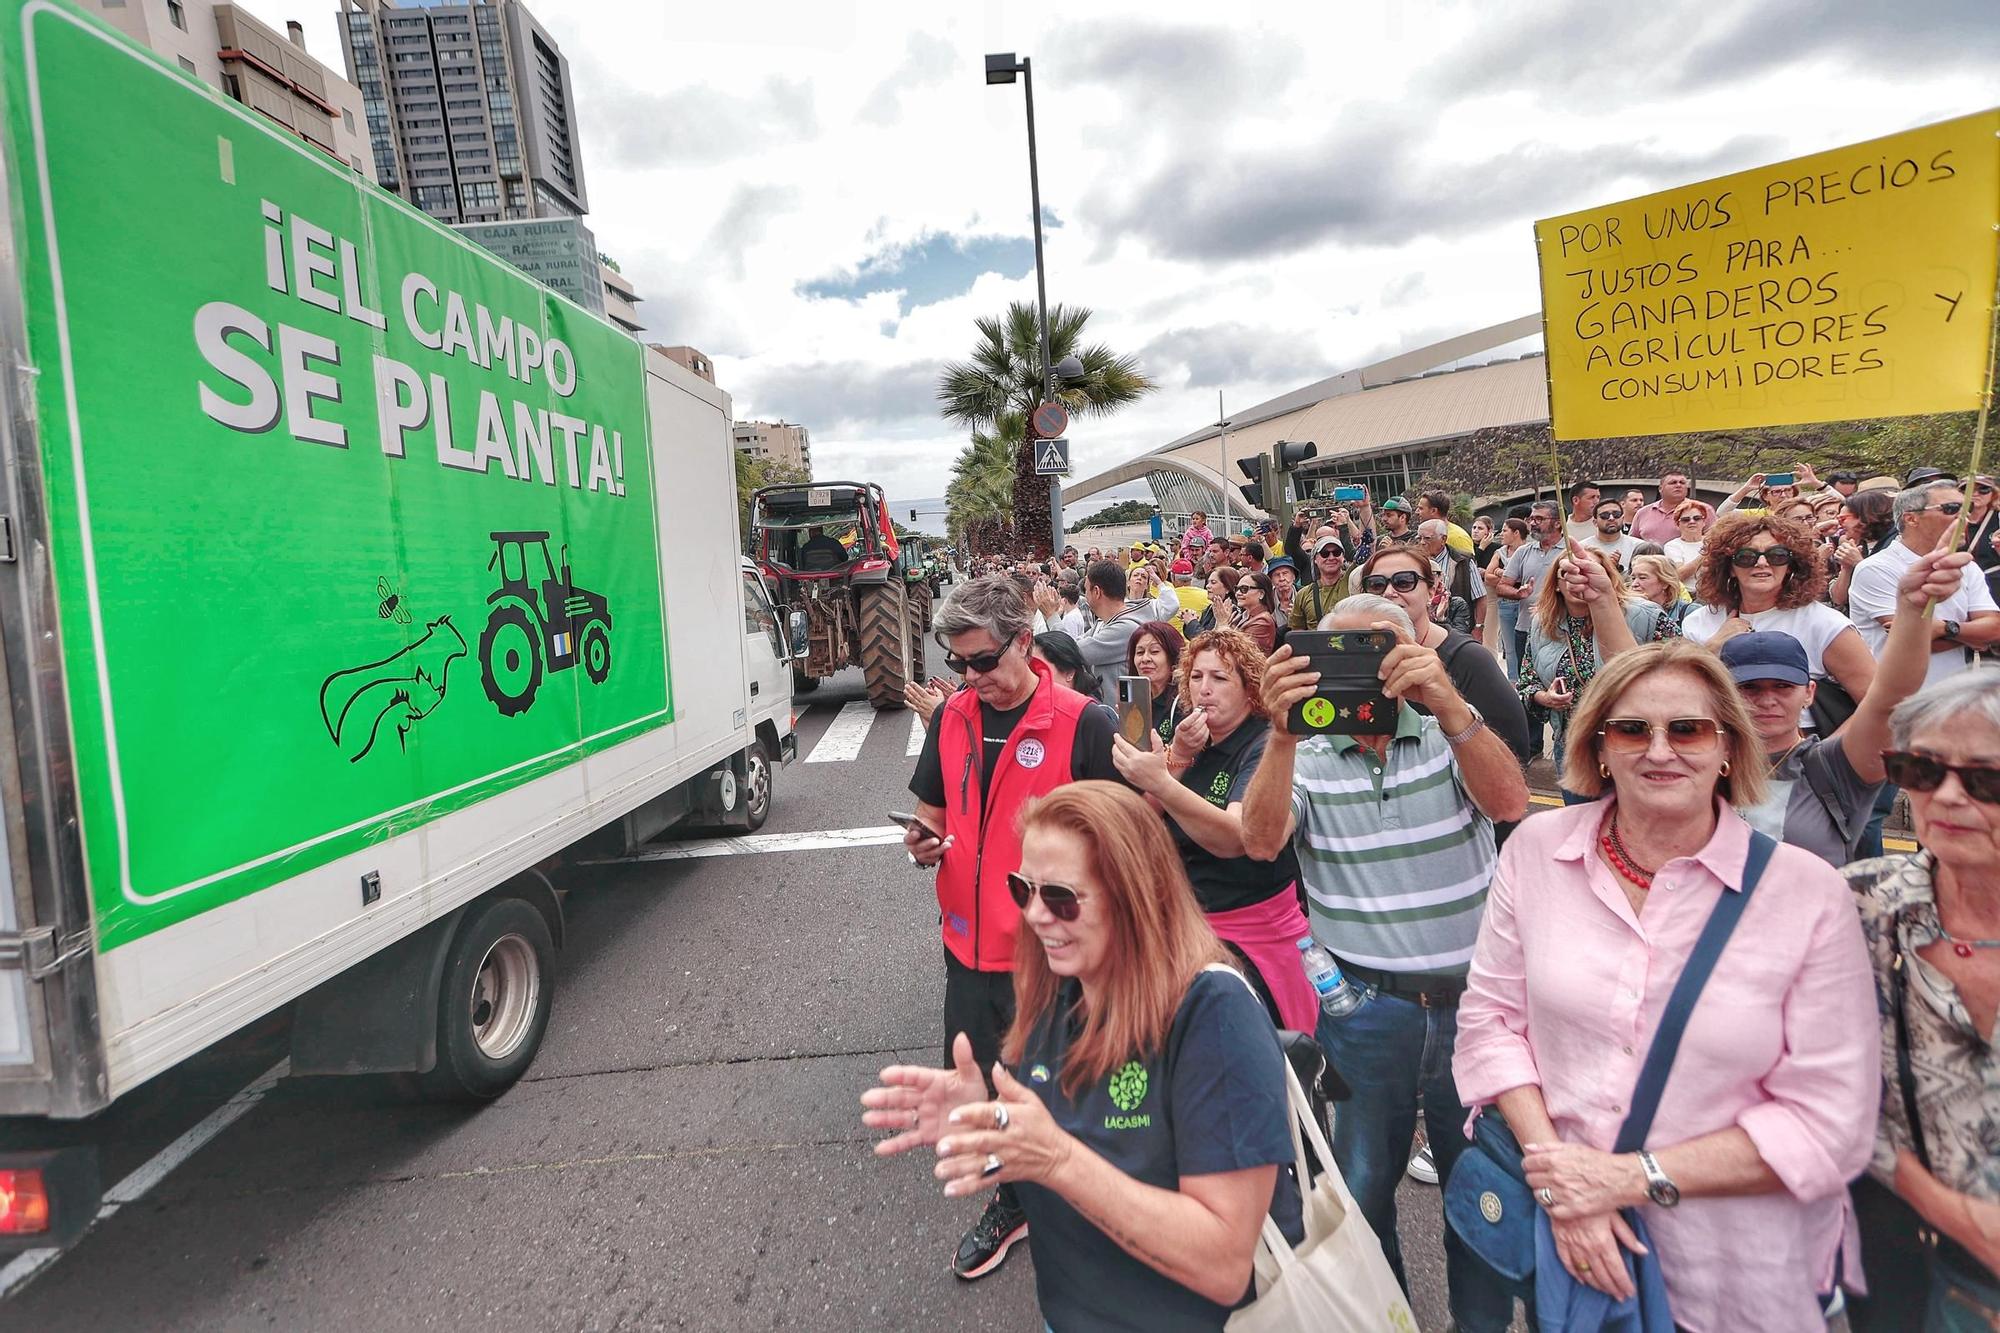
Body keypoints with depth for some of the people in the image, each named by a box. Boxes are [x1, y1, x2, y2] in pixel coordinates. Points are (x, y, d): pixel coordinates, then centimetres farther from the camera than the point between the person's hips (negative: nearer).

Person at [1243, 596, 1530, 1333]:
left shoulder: (1454, 734, -2)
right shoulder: (1307, 757, -4)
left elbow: (1508, 802, -21)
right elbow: (1261, 840, -21)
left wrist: (1447, 702, -37)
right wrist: (1281, 732, -35)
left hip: (1472, 995, 0)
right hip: (1364, 1004, 0)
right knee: (1362, 1184, 16)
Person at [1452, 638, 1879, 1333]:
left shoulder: (1808, 891, -13)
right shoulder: (1537, 848, -9)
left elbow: (1828, 1123, -12)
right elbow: (1490, 1016, -5)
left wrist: (1635, 1177, -17)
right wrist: (1557, 1180, -14)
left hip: (1734, 1265, -1)